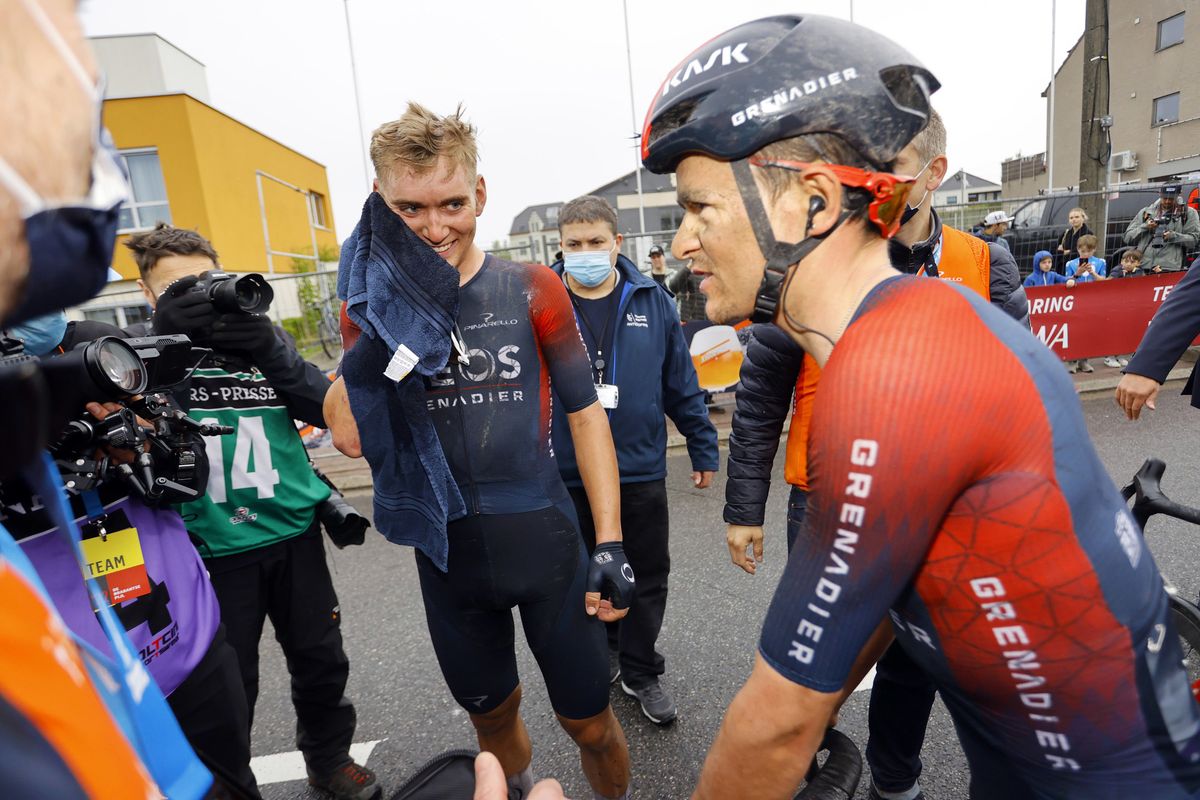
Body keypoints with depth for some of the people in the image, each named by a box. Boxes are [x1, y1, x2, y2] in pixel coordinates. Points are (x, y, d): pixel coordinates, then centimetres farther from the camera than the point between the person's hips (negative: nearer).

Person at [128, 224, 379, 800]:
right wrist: (164, 340, -28)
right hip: (210, 553, -2)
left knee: (321, 663, 15)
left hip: (294, 535, 2)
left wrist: (272, 355, -22)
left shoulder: (258, 340, 4)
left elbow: (330, 411, -6)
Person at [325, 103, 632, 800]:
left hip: (544, 540, -2)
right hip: (448, 555, 2)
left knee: (589, 723, 13)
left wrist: (610, 542, -9)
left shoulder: (531, 290, -6)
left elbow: (585, 412, -4)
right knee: (492, 715, 24)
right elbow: (349, 435, -15)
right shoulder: (371, 307, -2)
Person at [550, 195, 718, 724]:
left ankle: (640, 672, 35)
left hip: (641, 468, 1)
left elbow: (682, 383, 4)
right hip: (567, 475, 0)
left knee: (648, 578, 13)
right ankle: (601, 655, 44)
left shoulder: (652, 301, -1)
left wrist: (703, 449, 7)